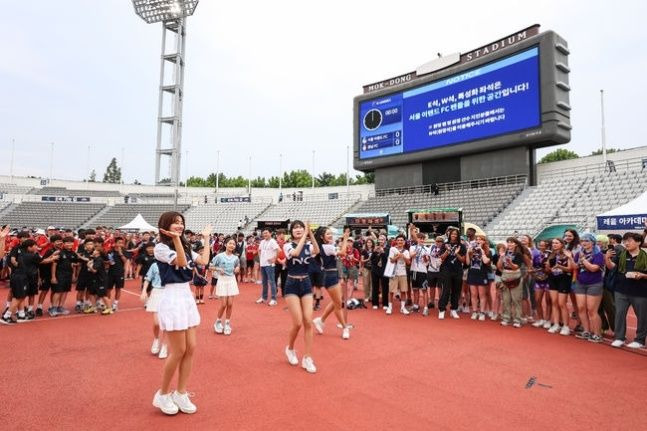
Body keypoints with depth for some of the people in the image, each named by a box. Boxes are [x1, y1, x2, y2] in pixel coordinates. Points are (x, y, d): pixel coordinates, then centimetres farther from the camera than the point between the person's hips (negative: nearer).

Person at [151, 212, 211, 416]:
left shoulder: (185, 247, 13)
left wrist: (206, 238, 15)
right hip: (172, 298, -8)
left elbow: (204, 260, 7)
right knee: (178, 351, -2)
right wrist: (176, 239, -34)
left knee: (190, 348, 8)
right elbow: (181, 262, -23)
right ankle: (162, 394, 19)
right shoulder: (161, 247, -10)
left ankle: (180, 394, 21)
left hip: (187, 297, 8)